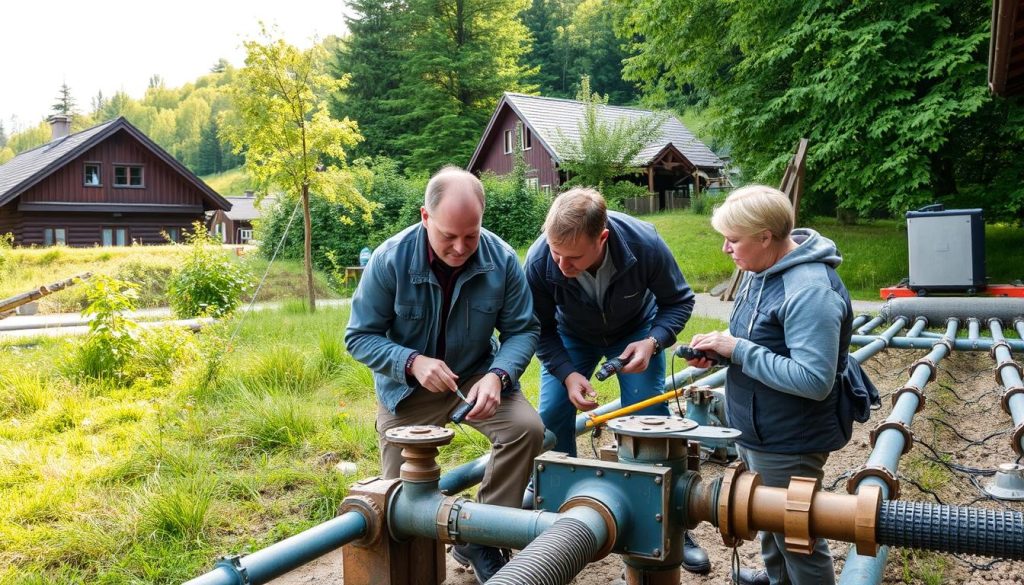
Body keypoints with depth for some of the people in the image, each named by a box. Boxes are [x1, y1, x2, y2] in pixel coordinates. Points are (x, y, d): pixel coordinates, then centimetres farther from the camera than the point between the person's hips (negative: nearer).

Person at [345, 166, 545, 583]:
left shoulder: (502, 260, -18)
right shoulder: (390, 260, -22)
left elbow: (522, 330, -11)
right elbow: (360, 336, -16)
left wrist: (498, 375, -31)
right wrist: (412, 362, -33)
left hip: (476, 375, 1)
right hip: (407, 386, 0)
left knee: (527, 428, -25)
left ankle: (480, 540, -7)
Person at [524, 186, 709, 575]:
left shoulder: (645, 244, -36)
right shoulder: (539, 261, -34)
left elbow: (678, 301, -17)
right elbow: (541, 329, -15)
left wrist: (653, 341, -34)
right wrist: (568, 374, -29)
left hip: (636, 331, -1)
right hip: (572, 336, 1)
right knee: (551, 417, -7)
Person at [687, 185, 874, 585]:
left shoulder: (810, 291, -28)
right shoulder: (763, 269, 1)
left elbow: (813, 380, -32)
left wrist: (737, 350, -28)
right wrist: (721, 345, -4)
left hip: (787, 442, -10)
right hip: (758, 430, 10)